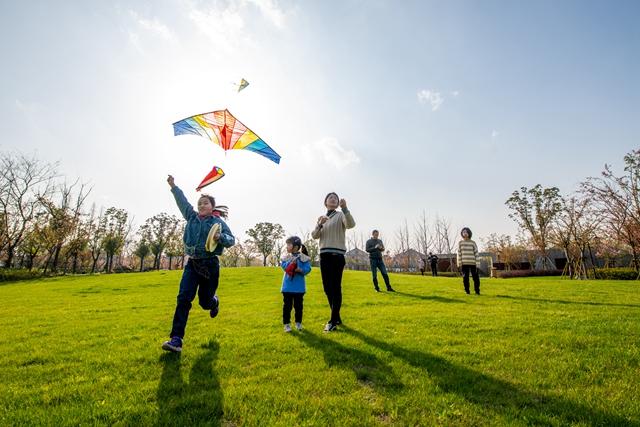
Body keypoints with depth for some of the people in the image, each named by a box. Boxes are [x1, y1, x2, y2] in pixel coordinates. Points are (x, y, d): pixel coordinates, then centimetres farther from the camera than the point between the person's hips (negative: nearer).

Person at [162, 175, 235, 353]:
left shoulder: (218, 222, -3)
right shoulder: (192, 217, 9)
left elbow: (232, 240, -7)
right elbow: (182, 201, 19)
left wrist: (221, 237, -26)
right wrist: (173, 186, 23)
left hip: (210, 265, -3)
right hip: (192, 264, 3)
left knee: (205, 302, 9)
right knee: (183, 298, -12)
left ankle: (214, 301, 49)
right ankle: (176, 339, -10)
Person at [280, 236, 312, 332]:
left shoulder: (303, 257, -4)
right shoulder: (286, 257, 3)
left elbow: (307, 269, -11)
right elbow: (283, 266, -11)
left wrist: (300, 270, -27)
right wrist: (291, 261, -22)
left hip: (299, 286, -1)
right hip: (287, 286, 1)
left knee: (298, 305, 10)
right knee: (287, 305, 6)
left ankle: (298, 323, 26)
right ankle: (287, 323, 17)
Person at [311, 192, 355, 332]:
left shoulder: (340, 215, 2)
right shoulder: (321, 218, 17)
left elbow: (351, 224, -19)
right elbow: (314, 236, 5)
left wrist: (344, 208, -31)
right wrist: (320, 225, -13)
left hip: (337, 254, -6)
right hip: (324, 254, 6)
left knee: (336, 287, -8)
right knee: (327, 288, 10)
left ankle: (333, 321, -3)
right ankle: (336, 318, 23)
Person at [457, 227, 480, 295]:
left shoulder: (473, 243, 2)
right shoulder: (460, 243, 4)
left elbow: (476, 253, 0)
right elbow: (459, 253, 3)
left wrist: (477, 263, -5)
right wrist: (459, 263, -3)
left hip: (473, 263, 0)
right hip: (464, 263, 0)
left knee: (476, 277, -1)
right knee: (465, 278, 0)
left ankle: (477, 291, 15)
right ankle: (467, 291, 11)